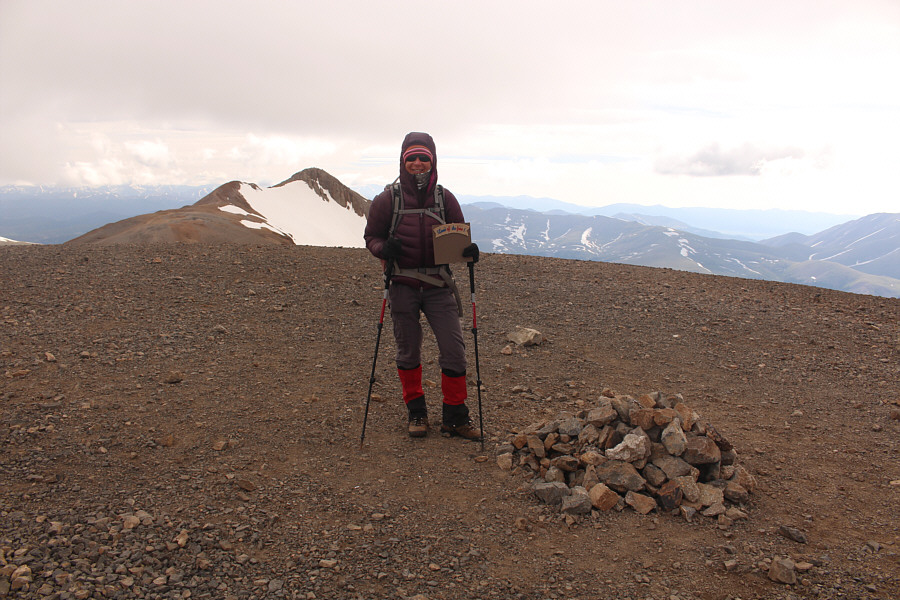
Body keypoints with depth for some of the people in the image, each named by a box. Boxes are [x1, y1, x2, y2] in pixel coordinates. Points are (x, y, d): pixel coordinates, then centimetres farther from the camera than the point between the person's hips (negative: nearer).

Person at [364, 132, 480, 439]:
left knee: (454, 350, -3)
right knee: (408, 352, 10)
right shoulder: (388, 199, 0)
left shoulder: (444, 198, 5)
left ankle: (454, 416, 12)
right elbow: (371, 236, 7)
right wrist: (384, 247, -16)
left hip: (439, 287, 1)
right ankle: (416, 412, 27)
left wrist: (468, 249, -10)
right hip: (403, 286, -1)